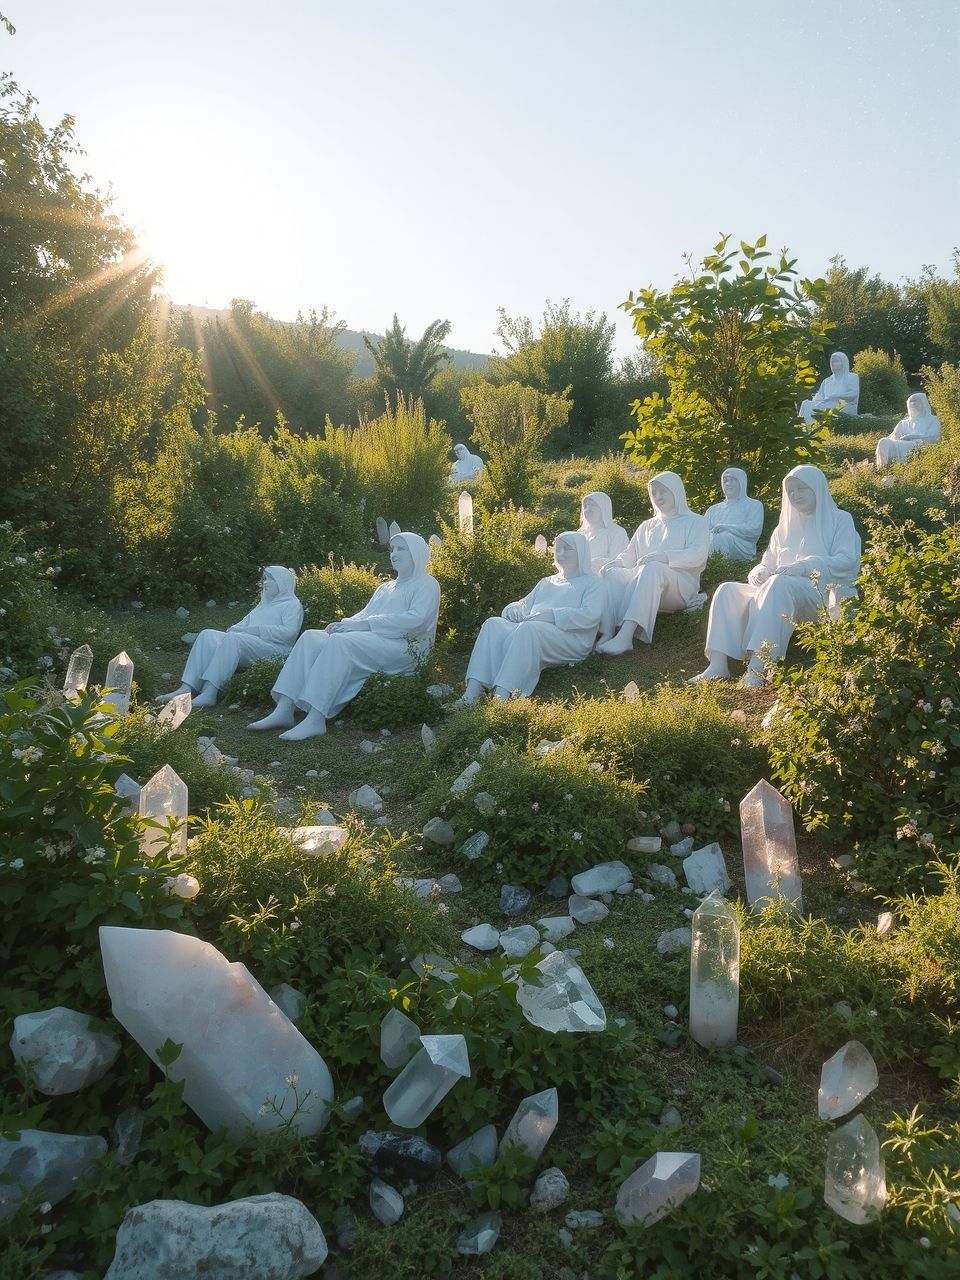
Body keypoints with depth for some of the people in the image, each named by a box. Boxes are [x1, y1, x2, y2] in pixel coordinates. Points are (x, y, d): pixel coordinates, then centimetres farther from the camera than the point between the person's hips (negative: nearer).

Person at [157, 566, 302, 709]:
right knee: (207, 635, -15)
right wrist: (235, 628, 2)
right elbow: (246, 622, 26)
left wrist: (255, 629, -13)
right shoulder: (264, 603, 34)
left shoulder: (292, 604, 7)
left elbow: (289, 632, -11)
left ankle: (209, 693, -44)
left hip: (273, 649, -8)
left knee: (232, 639, -35)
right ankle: (187, 688, -29)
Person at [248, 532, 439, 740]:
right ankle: (284, 710, -25)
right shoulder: (385, 587, 30)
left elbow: (416, 620, -13)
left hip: (402, 647, -7)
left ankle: (316, 719, -39)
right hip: (370, 641, 8)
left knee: (339, 643, -32)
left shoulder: (427, 584, 6)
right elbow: (365, 615, 22)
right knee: (310, 638, -14)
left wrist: (366, 624, -19)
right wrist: (344, 624, -3)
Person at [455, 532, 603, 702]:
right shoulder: (546, 582, 33)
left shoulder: (591, 582, 13)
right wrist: (514, 610, -1)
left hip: (570, 639, -6)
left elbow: (590, 615, -6)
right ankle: (472, 693, -37)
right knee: (493, 625, -22)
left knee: (528, 629, -37)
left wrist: (550, 615, -18)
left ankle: (500, 698, -50)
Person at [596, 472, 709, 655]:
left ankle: (626, 635, -53)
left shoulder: (695, 522, 13)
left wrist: (665, 556, -24)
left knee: (652, 568, -38)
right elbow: (630, 554, 22)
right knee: (611, 573, -23)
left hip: (680, 585, -5)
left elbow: (699, 554, -6)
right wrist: (617, 562, -4)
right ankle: (608, 632, -42)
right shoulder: (647, 526, 30)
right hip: (643, 579, 5)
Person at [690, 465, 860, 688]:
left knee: (780, 585, -38)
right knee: (727, 590, -14)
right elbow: (768, 563, 21)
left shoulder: (839, 519, 9)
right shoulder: (785, 527, 26)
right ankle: (718, 666, -29)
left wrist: (802, 567, -21)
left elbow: (847, 561, -7)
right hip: (778, 590, 6)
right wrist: (758, 573, -5)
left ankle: (758, 667, -47)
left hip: (822, 592, -6)